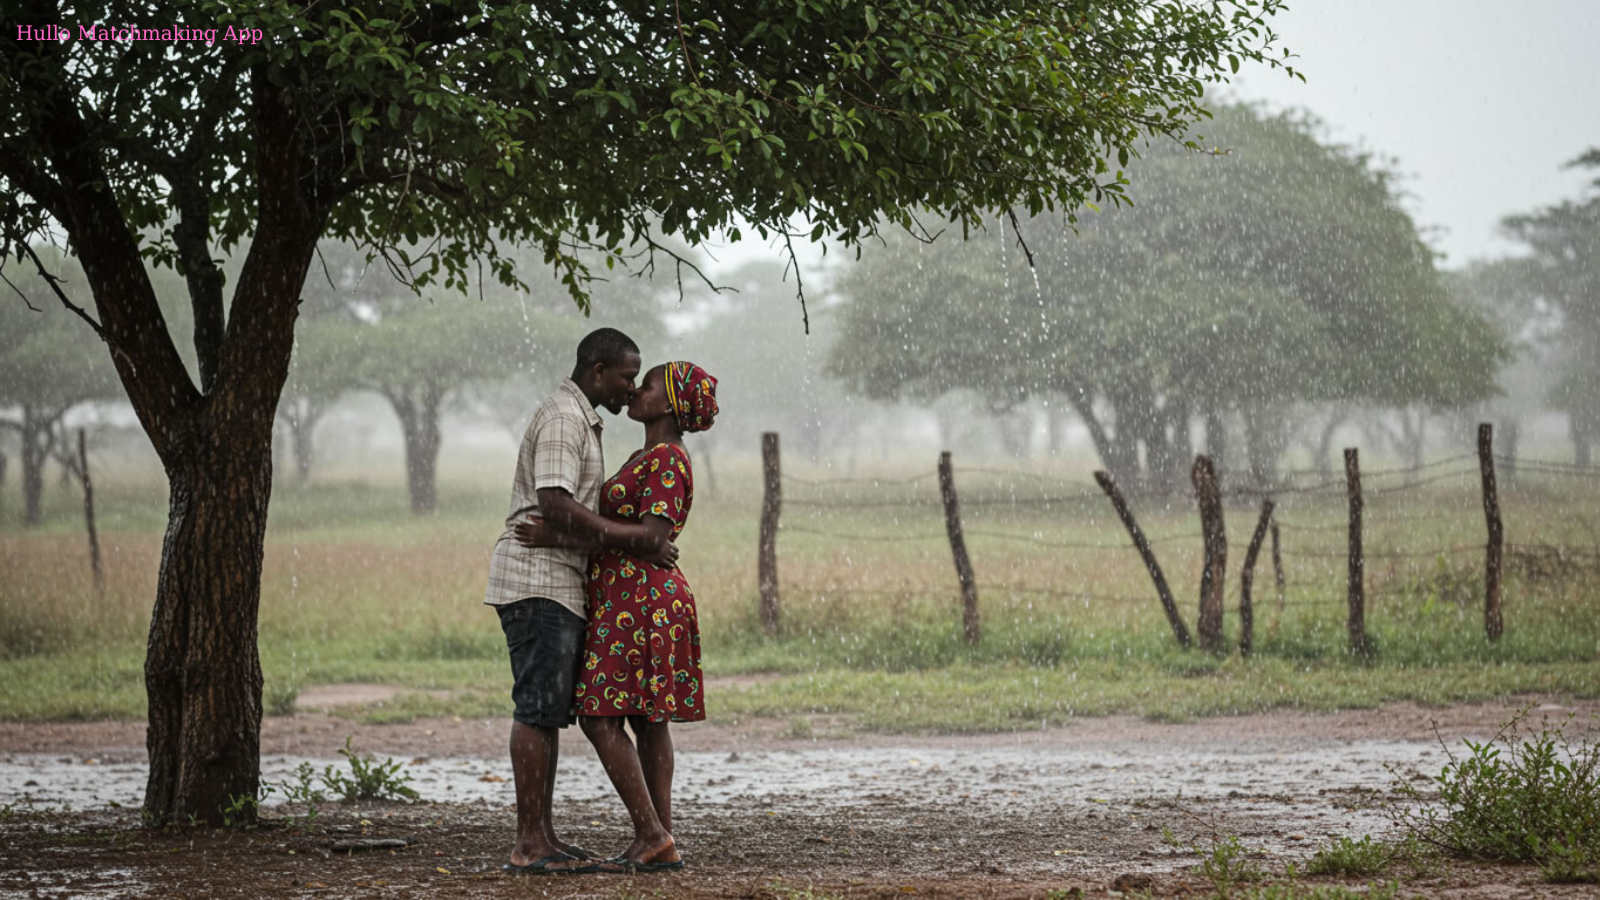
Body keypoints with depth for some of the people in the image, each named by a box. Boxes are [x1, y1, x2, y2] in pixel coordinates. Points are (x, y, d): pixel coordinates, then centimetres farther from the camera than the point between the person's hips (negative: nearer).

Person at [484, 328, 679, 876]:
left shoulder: (580, 418, 21)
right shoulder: (563, 418, -13)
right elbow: (554, 506, -24)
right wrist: (631, 538, -22)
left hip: (557, 584, 11)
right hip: (538, 581, -11)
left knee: (550, 712, 10)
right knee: (538, 709, -11)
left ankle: (542, 837, 13)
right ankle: (528, 844, -11)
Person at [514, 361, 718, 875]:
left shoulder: (667, 460, -13)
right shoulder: (647, 459, 17)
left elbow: (652, 537, -23)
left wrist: (562, 538, -22)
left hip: (638, 602, -10)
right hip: (635, 605, 10)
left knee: (600, 720, -11)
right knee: (647, 721, 6)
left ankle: (651, 837, -11)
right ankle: (661, 844, 5)